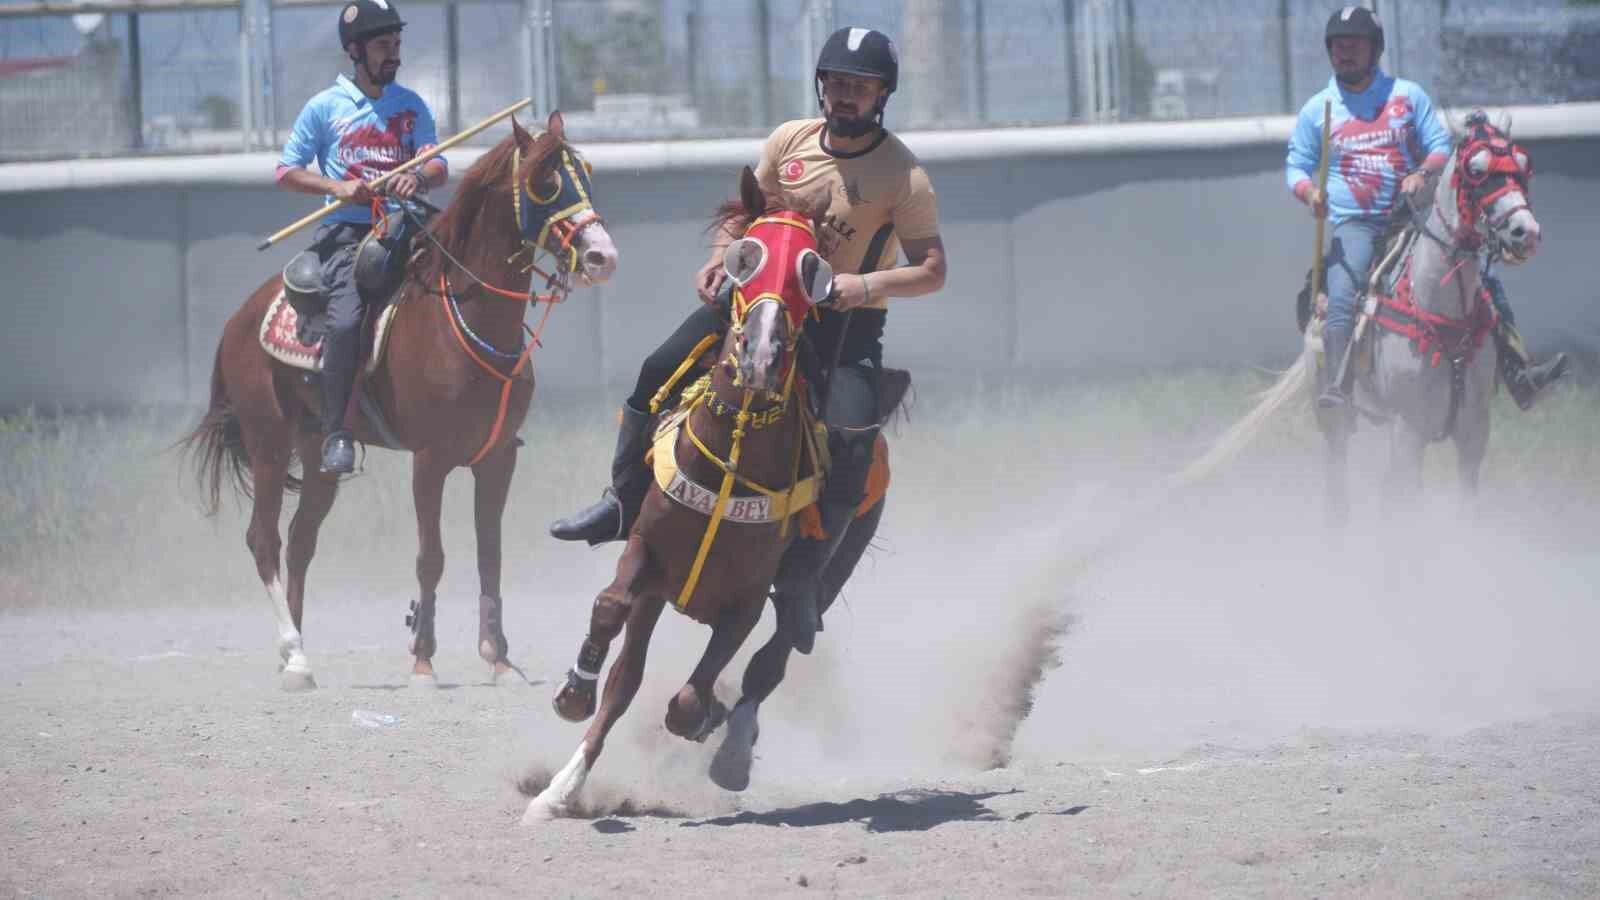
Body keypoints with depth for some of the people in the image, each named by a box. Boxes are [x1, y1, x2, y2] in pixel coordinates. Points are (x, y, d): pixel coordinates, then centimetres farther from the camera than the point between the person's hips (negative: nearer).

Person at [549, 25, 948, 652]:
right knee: (659, 372, -7)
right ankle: (623, 504, 7)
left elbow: (932, 271, -12)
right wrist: (718, 259, -6)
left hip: (847, 321, -4)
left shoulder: (903, 176, -11)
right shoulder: (791, 140, 1)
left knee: (852, 443, -25)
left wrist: (868, 283, -28)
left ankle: (803, 579, -13)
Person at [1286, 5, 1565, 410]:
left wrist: (1423, 172, -14)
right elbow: (1297, 168, 11)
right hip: (1354, 226, -2)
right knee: (1341, 299, -30)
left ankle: (1519, 376, -9)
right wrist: (1310, 192, -13)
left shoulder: (1408, 96, 9)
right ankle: (1333, 387, -41)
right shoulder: (1316, 111, 8)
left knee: (1484, 284, -9)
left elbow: (1441, 147, 9)